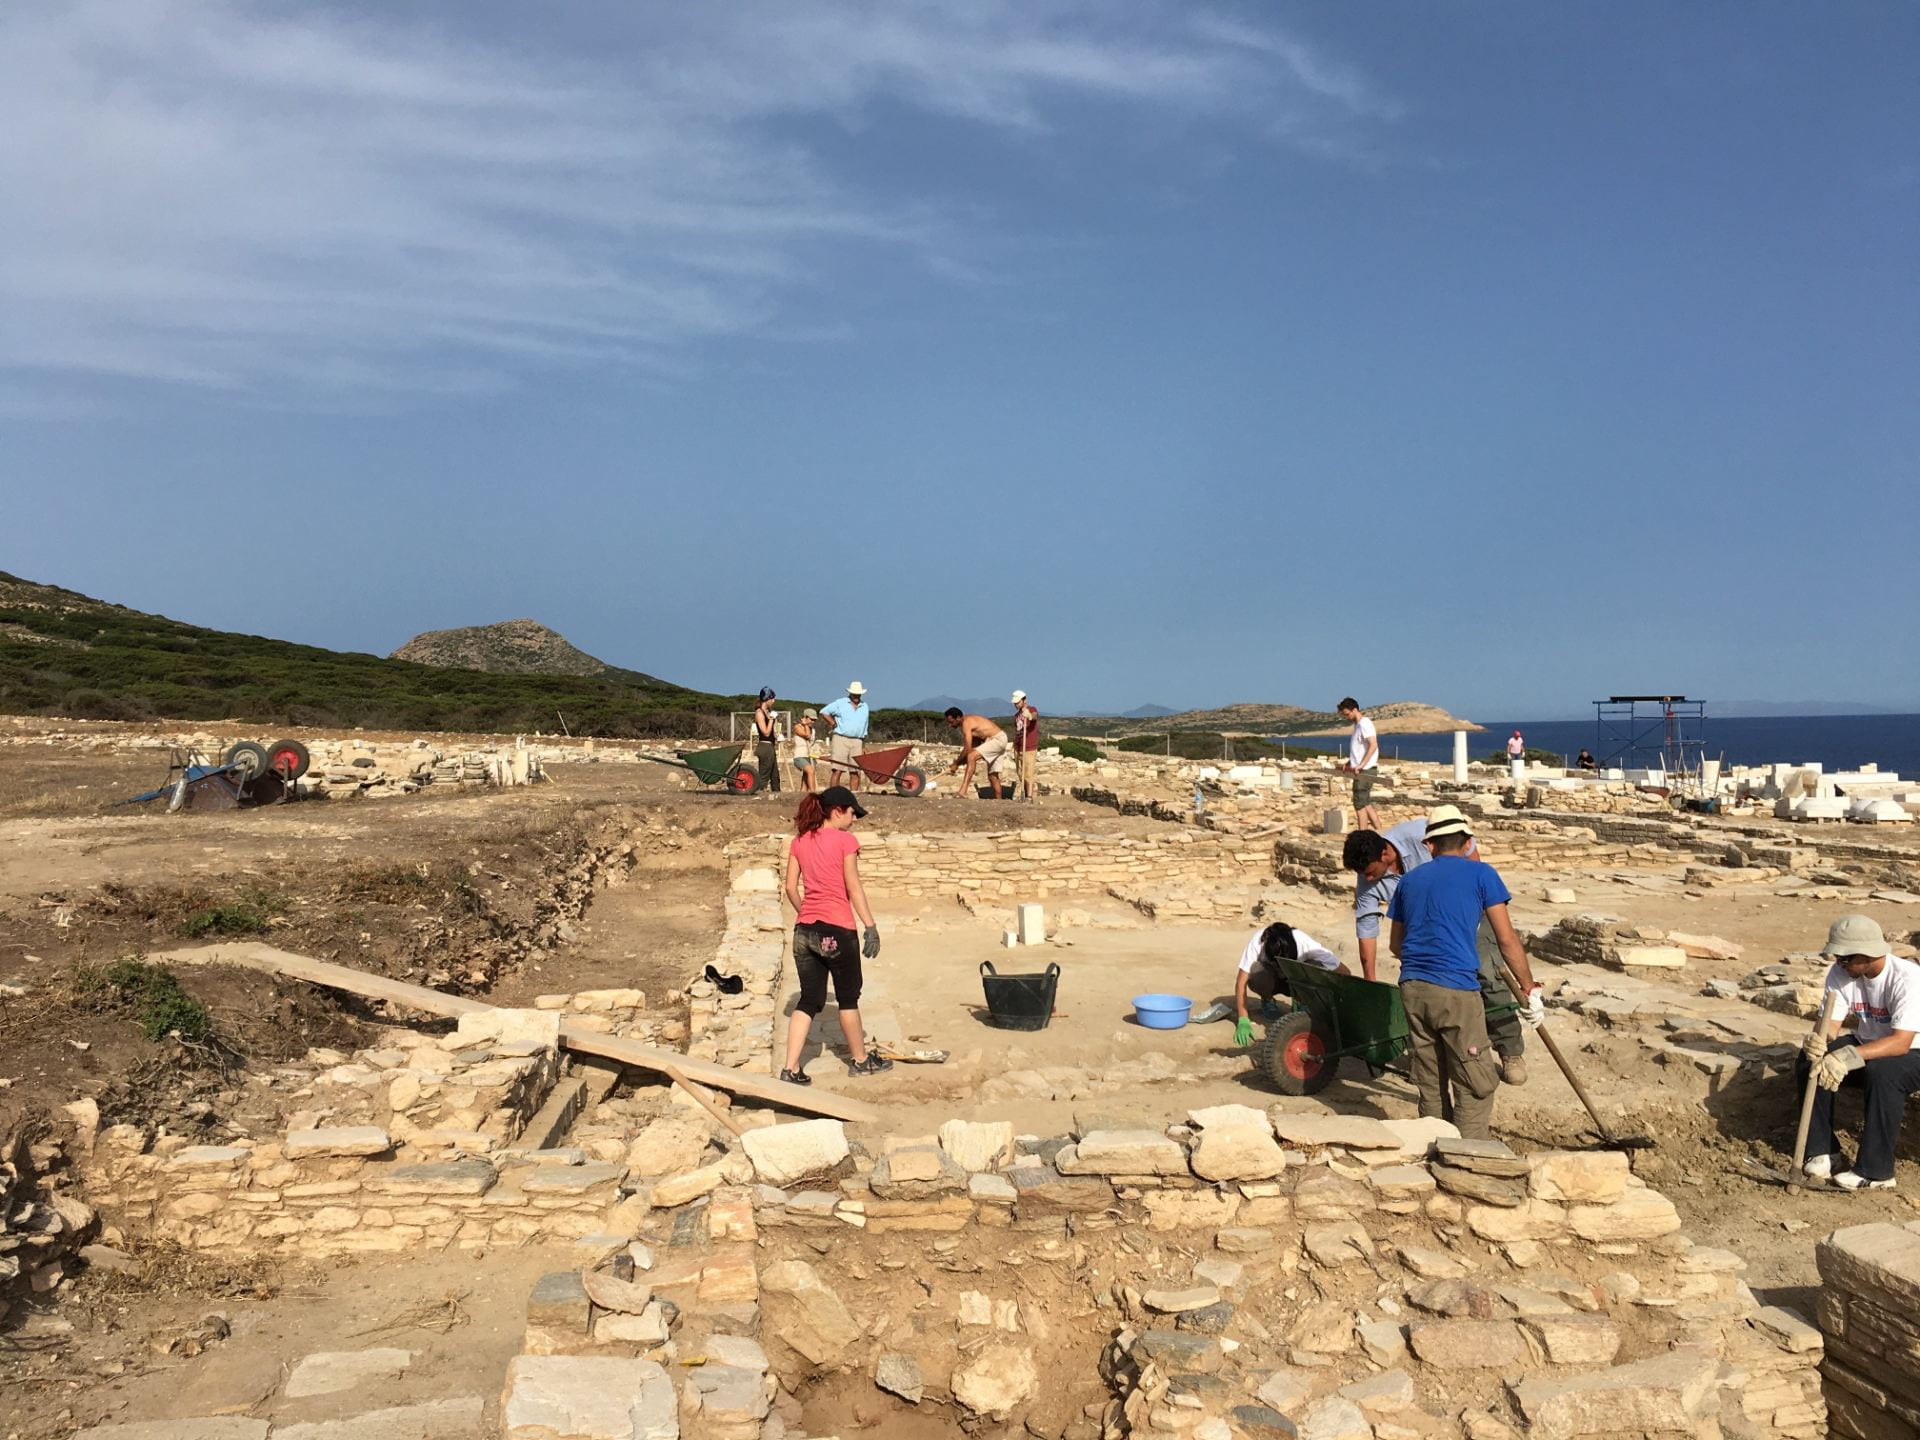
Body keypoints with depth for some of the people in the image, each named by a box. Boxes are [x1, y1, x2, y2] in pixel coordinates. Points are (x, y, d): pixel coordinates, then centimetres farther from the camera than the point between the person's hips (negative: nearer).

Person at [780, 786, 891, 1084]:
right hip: (837, 930, -5)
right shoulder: (845, 841, -9)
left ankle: (791, 1069, 1)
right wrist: (870, 927, -8)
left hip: (805, 930, 5)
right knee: (848, 998, 12)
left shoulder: (799, 841, 7)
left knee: (809, 1000, 9)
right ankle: (860, 1060, 28)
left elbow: (791, 887, 8)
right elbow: (853, 889, -11)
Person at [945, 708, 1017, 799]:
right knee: (992, 776, 12)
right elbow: (975, 747, 15)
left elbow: (968, 749, -21)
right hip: (994, 740, 11)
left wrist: (956, 764, -12)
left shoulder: (966, 723, -17)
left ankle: (963, 791, -35)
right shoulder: (969, 721, 13)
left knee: (971, 757, -26)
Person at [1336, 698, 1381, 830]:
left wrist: (1361, 765, -28)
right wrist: (1348, 762, 12)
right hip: (1362, 771, 10)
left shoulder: (1364, 724, -14)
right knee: (1366, 803, 15)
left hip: (1365, 770, -10)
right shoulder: (1358, 725, 16)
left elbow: (1373, 745, -24)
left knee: (1360, 804, -6)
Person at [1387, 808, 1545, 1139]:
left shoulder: (1409, 880, 16)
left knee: (1430, 1085, 14)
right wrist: (1530, 990, 5)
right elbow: (1507, 940, -2)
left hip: (1412, 988, 5)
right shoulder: (1481, 874, 2)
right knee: (1476, 1085, 3)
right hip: (1456, 991, -5)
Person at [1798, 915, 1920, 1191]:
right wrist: (1817, 1041, -38)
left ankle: (1875, 1172, -25)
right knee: (1810, 1059, -19)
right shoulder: (1840, 973, -10)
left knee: (1881, 1071, -37)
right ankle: (1821, 1150, -7)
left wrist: (1850, 1056, -49)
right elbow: (1828, 1023, -13)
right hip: (1866, 1046, 6)